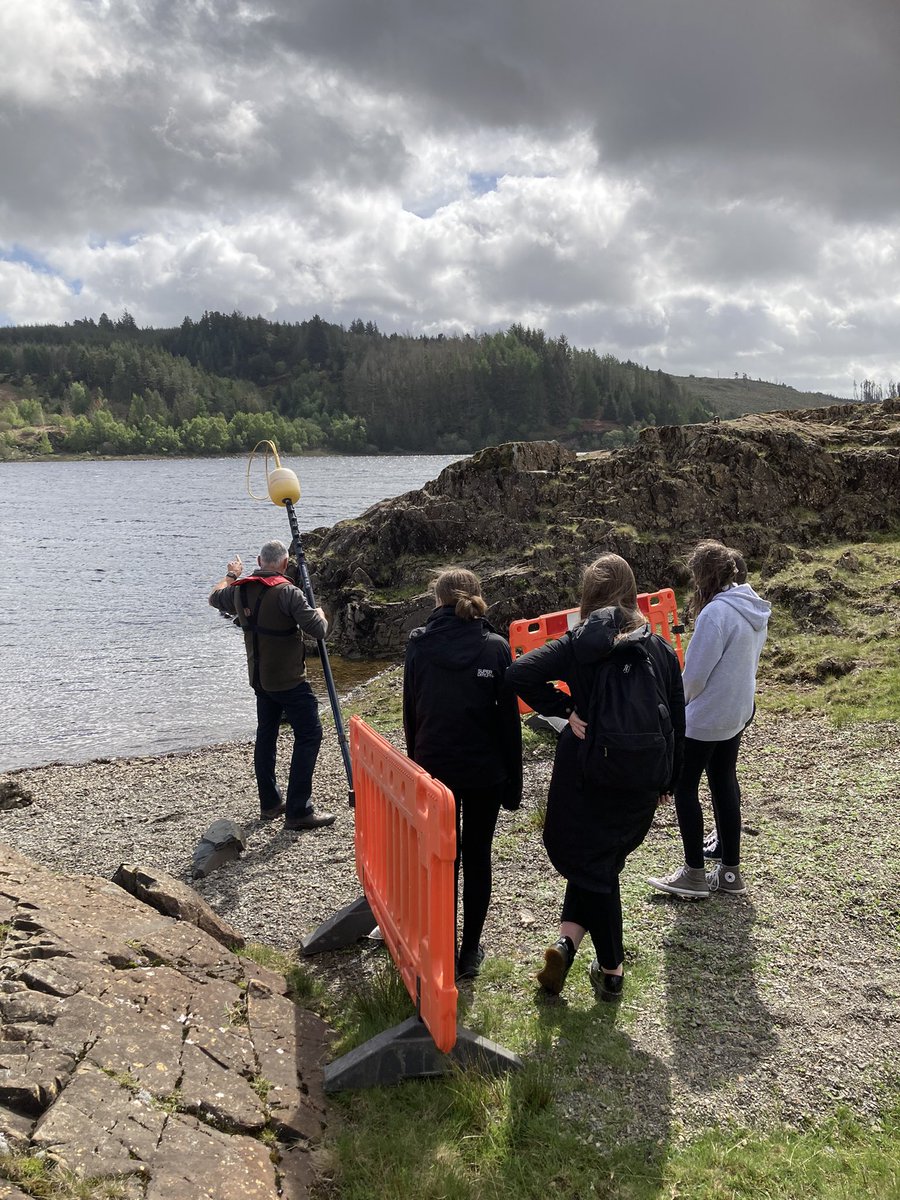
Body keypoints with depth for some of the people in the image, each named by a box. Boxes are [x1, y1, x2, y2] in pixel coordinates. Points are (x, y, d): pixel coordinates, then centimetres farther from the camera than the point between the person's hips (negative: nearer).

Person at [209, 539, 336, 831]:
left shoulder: (240, 590, 2)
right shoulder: (286, 592, -20)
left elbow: (215, 597, 25)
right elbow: (318, 630, -22)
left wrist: (231, 574, 41)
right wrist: (320, 613, 1)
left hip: (259, 678, 8)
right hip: (288, 679, -8)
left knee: (266, 735, 18)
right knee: (308, 734, -3)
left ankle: (270, 803, 26)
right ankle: (298, 811, -6)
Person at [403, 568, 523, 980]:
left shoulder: (418, 644, -5)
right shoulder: (495, 647, -8)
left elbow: (410, 714, 2)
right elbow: (509, 718, -6)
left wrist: (416, 762, 13)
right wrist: (513, 780, 2)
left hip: (434, 767, 1)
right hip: (484, 771, -1)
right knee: (477, 858, 12)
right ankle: (470, 951, 21)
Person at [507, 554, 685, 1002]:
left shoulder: (578, 645, -10)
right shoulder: (661, 649, -2)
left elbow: (518, 674, -22)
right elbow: (677, 721, 4)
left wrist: (566, 710, -13)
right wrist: (667, 782, 14)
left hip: (585, 778, -2)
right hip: (641, 784, 2)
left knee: (590, 866, 15)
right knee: (602, 862, 20)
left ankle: (611, 969, 18)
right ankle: (569, 937, 13)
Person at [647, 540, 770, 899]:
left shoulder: (715, 612, -24)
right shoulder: (754, 610, 3)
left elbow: (694, 674, -21)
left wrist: (682, 701, -1)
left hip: (704, 718, -8)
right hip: (736, 714, 8)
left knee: (684, 788, 5)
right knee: (724, 785, 15)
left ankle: (694, 874, 12)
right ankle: (730, 871, 23)